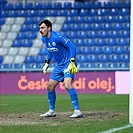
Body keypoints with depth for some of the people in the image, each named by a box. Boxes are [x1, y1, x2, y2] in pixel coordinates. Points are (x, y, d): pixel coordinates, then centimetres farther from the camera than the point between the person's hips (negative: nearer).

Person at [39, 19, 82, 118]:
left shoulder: (57, 37, -21)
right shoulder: (44, 39, 4)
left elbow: (72, 47, -21)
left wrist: (72, 62, -26)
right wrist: (47, 63, 17)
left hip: (68, 64, -9)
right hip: (59, 65, 9)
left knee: (67, 85, -25)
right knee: (50, 87, 10)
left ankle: (77, 111, -22)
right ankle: (52, 111, 24)